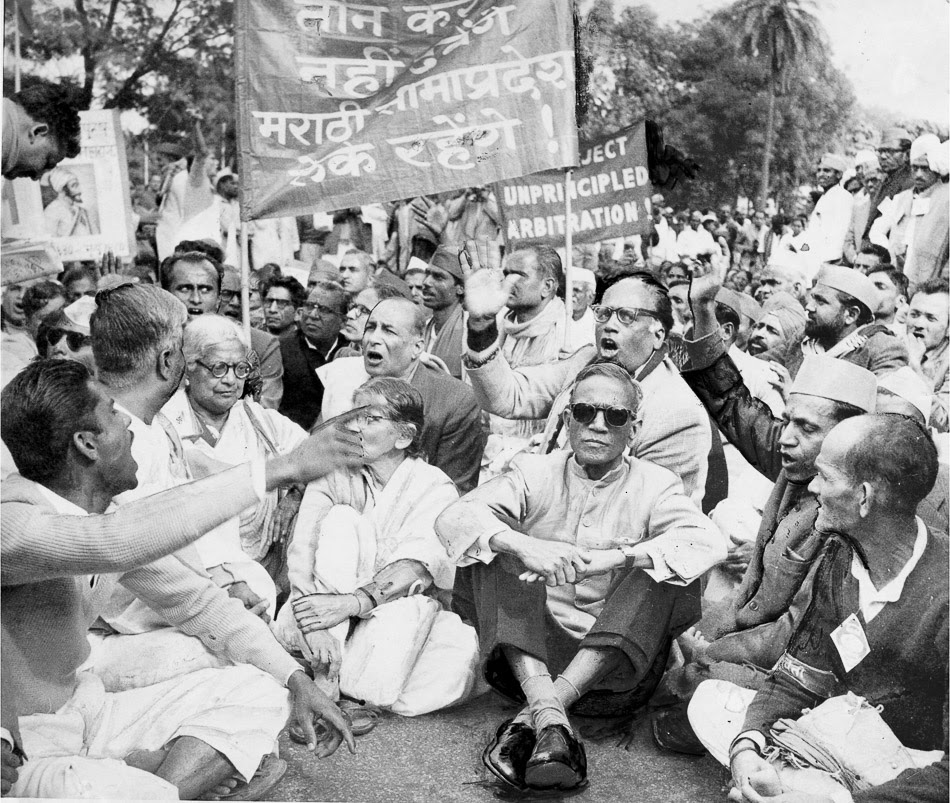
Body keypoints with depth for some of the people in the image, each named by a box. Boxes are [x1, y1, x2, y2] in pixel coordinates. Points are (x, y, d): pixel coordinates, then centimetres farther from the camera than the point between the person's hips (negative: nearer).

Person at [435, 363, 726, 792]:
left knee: (660, 568, -22)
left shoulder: (655, 486, 2)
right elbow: (454, 518, -12)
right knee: (497, 548, -17)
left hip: (617, 660, -1)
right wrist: (523, 545, -31)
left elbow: (708, 541, -18)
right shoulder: (535, 472, 4)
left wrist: (617, 556, -32)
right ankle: (549, 718, -36)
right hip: (531, 655, 1)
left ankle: (540, 709, -31)